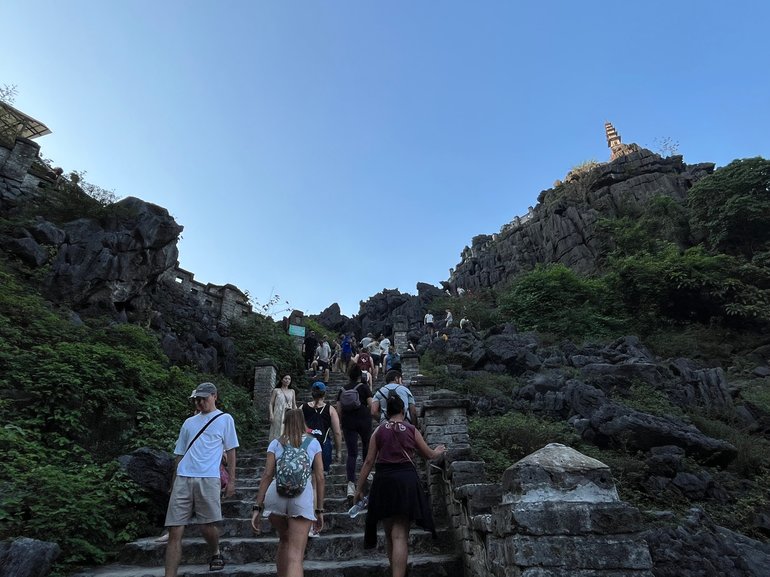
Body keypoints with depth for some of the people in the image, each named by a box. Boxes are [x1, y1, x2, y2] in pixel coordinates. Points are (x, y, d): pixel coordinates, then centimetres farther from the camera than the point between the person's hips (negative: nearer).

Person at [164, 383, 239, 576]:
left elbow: (230, 451, 7)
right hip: (183, 479, 3)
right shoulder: (189, 422, 19)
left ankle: (216, 554, 32)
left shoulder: (225, 419, 8)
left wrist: (231, 480, 1)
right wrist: (173, 483, 17)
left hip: (208, 479, -3)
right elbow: (180, 454, 21)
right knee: (175, 532, -2)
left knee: (207, 526, 2)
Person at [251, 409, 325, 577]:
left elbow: (267, 475, 7)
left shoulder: (275, 443, 16)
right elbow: (320, 478, 11)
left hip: (276, 494, 2)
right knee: (296, 554, -3)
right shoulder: (313, 443, 15)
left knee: (284, 540, 28)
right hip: (302, 495, -2)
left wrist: (257, 507, 8)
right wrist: (319, 509, 16)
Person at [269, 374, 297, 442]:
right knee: (278, 433, -5)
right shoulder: (276, 390, 7)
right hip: (278, 415, -2)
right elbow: (270, 404, 2)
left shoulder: (292, 391, 15)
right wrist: (271, 415, -11)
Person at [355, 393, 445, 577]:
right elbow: (429, 454, 18)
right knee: (400, 535, -2)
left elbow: (369, 461, 3)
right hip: (406, 481, -1)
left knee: (390, 534, 19)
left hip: (384, 481, 2)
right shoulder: (412, 430, 5)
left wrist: (359, 488, 10)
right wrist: (438, 451, 40)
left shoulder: (379, 430, 6)